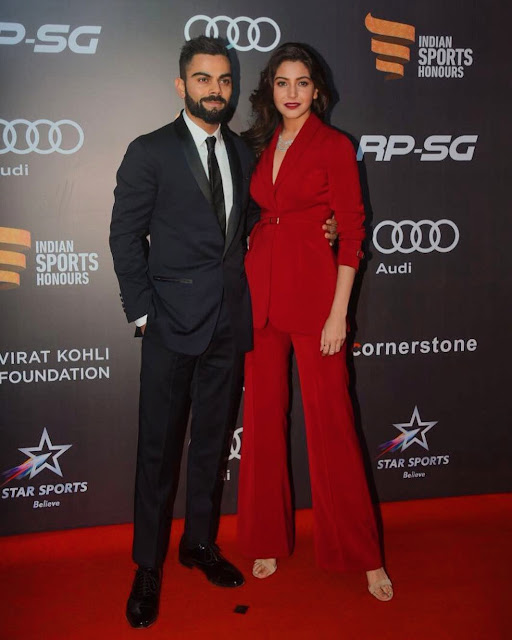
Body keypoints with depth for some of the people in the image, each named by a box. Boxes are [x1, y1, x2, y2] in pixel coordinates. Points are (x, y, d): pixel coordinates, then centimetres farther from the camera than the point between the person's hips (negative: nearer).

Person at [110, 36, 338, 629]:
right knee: (159, 447, 3)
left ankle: (200, 542, 32)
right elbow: (125, 236, -3)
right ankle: (147, 566, 19)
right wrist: (141, 311, -8)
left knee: (212, 442, 15)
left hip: (229, 323, 4)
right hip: (172, 322, -4)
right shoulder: (150, 152, -2)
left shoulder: (244, 154, 12)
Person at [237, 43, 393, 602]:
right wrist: (246, 291, 7)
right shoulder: (261, 145, 14)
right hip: (260, 290, 5)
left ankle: (363, 553, 15)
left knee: (330, 419, -1)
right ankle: (268, 538, 26)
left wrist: (339, 313, -13)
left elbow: (352, 232, -6)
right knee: (264, 416, 9)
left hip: (313, 290, -5)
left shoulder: (334, 146, -2)